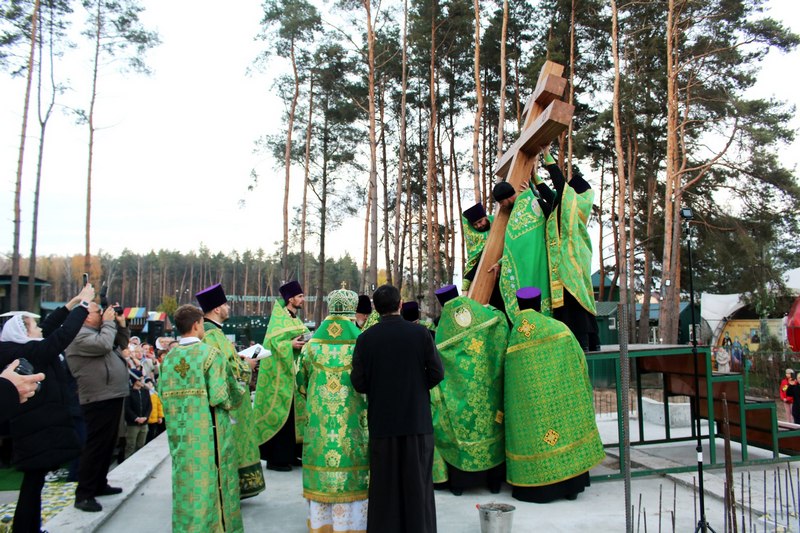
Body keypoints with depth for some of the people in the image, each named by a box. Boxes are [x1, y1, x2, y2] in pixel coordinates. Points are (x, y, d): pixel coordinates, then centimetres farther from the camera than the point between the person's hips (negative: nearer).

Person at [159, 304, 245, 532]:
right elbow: (222, 396, -17)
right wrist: (242, 390, 3)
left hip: (180, 431, 5)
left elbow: (163, 394, 8)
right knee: (211, 480, 6)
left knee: (185, 481, 15)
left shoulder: (169, 357, 4)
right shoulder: (210, 353, -13)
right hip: (208, 430, -5)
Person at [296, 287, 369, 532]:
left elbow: (301, 380, 7)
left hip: (319, 417, 3)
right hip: (352, 418, -3)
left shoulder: (313, 343, -1)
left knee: (322, 468, 12)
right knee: (351, 465, 7)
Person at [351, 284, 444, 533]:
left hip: (382, 419, 0)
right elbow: (437, 373, -6)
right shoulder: (420, 333, -8)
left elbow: (358, 382, -7)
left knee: (385, 483, 13)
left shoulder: (366, 338, -8)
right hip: (417, 419, 0)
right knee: (417, 482, 13)